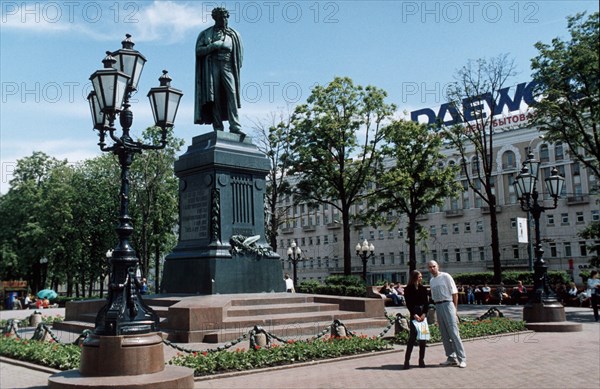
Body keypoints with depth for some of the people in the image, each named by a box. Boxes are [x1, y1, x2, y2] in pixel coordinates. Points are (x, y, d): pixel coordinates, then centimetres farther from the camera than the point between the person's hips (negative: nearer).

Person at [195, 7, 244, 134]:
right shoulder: (206, 34, 14)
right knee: (215, 96, -10)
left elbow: (238, 52, 15)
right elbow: (198, 51, 5)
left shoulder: (233, 34, 18)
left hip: (227, 66, 1)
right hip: (212, 66, -1)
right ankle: (218, 128, -12)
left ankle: (235, 126, -24)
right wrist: (214, 45, -6)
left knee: (232, 94, -16)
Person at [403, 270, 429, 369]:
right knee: (412, 337, -10)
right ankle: (407, 360, -8)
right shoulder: (408, 289, 0)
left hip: (423, 314, 4)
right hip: (414, 314, -4)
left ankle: (421, 360, 10)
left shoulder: (423, 289, 11)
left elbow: (426, 302, 4)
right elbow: (408, 304, -4)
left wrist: (424, 314, -9)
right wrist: (414, 315, -14)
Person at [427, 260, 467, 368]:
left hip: (447, 304, -7)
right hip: (438, 307, 7)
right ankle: (451, 358, 14)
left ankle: (462, 359, -6)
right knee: (444, 335, 7)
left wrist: (454, 308, -8)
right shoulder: (431, 281, 14)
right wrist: (436, 311, 12)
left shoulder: (445, 276, -5)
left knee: (453, 333, -9)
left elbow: (455, 293, -6)